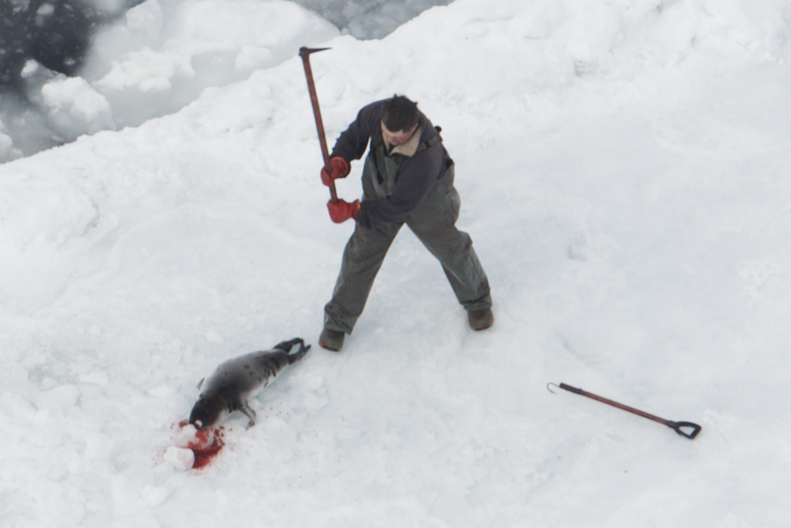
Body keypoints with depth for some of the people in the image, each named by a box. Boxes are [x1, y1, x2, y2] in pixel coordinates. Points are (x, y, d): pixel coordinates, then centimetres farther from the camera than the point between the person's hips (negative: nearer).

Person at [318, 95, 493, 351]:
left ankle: (477, 301, 46)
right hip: (380, 193, 4)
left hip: (425, 202, -4)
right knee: (360, 253, 5)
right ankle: (338, 320, 22)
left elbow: (399, 206, -36)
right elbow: (355, 135, -8)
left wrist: (352, 211, -34)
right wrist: (339, 161, -28)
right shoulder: (376, 113, -30)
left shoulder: (426, 159, -45)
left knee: (451, 249, 16)